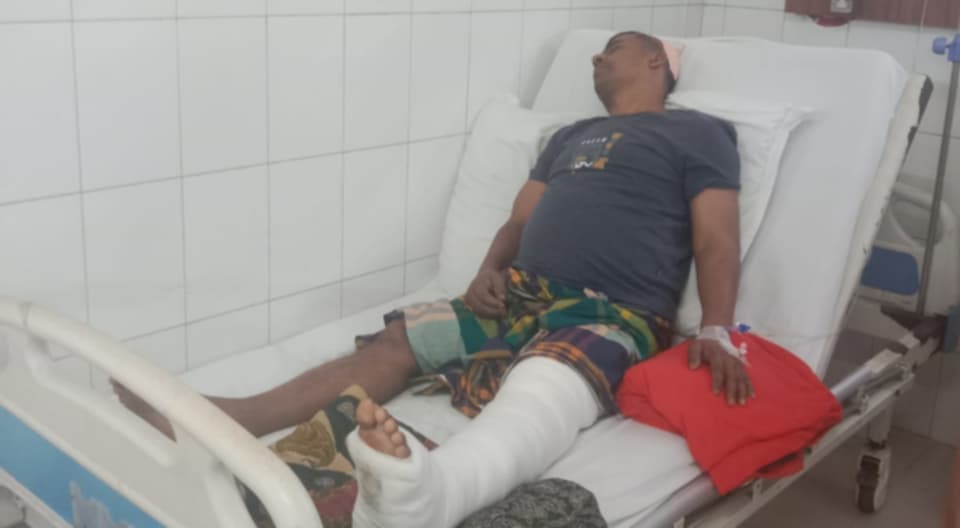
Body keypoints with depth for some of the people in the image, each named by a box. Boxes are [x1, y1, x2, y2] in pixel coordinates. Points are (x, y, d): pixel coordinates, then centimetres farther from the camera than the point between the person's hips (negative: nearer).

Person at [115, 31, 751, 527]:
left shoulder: (698, 133, 11)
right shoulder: (572, 135, 29)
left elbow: (717, 244, -1)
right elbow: (520, 219, 23)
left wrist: (716, 334, -18)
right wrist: (490, 269, 1)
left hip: (613, 319, -7)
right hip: (521, 296, 7)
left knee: (537, 392, -38)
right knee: (395, 342, -12)